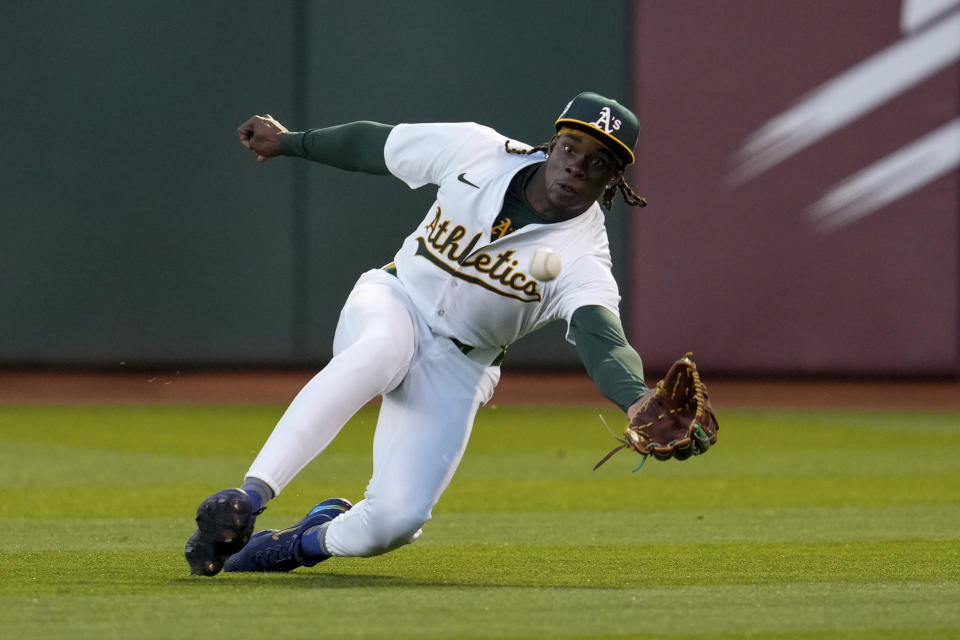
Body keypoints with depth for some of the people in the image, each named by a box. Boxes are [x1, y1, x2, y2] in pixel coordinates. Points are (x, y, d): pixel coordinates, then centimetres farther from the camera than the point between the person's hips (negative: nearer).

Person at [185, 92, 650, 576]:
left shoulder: (581, 258, -20)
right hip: (392, 301, 0)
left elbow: (601, 339, -39)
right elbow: (374, 145, 3)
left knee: (396, 519, -20)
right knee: (381, 349, -39)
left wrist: (636, 402, -61)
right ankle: (251, 496, -45)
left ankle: (308, 541, 15)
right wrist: (288, 142, 17)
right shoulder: (475, 150, -13)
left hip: (457, 371, 0)